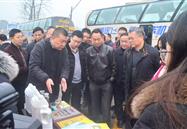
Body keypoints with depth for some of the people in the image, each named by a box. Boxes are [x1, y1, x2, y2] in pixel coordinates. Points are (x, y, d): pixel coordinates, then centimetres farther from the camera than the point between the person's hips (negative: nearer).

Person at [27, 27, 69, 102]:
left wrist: (63, 77, -20)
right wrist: (45, 78, -34)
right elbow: (33, 66, -20)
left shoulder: (63, 50, 1)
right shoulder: (40, 47, -16)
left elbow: (65, 66, 2)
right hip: (37, 88, -4)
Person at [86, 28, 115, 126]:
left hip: (106, 83, -2)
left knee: (105, 108, 5)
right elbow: (86, 66, 6)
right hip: (93, 83, 3)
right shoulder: (88, 51, -3)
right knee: (94, 107, 15)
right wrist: (88, 78, 6)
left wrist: (111, 78, -5)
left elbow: (113, 66, -5)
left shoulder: (109, 50, -10)